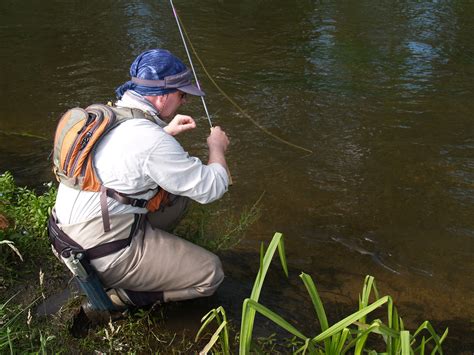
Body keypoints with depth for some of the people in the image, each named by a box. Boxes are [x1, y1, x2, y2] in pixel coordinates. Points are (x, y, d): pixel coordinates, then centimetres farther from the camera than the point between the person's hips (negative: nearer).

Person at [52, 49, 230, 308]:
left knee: (178, 191, 18)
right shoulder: (151, 140, -24)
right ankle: (113, 296, -2)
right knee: (210, 273, -3)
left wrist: (167, 132, 19)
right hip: (105, 255, -9)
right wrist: (217, 146, 3)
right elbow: (213, 187, -16)